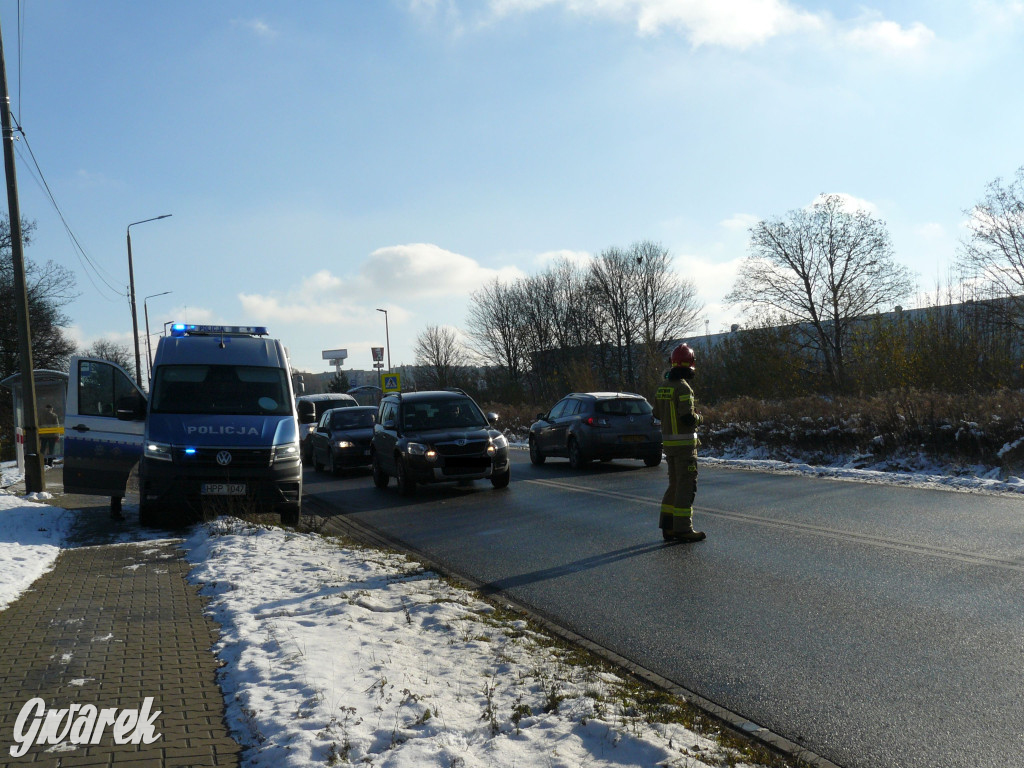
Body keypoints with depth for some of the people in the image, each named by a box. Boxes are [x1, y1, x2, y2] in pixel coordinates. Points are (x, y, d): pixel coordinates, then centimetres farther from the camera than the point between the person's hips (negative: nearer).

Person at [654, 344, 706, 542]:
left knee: (675, 484, 16)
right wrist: (699, 418, 0)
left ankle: (667, 525, 18)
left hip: (668, 441, 8)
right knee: (686, 486, -2)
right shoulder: (683, 387, -16)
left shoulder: (663, 387, 10)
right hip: (684, 442, -8)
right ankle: (682, 528, -1)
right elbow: (688, 417, -22)